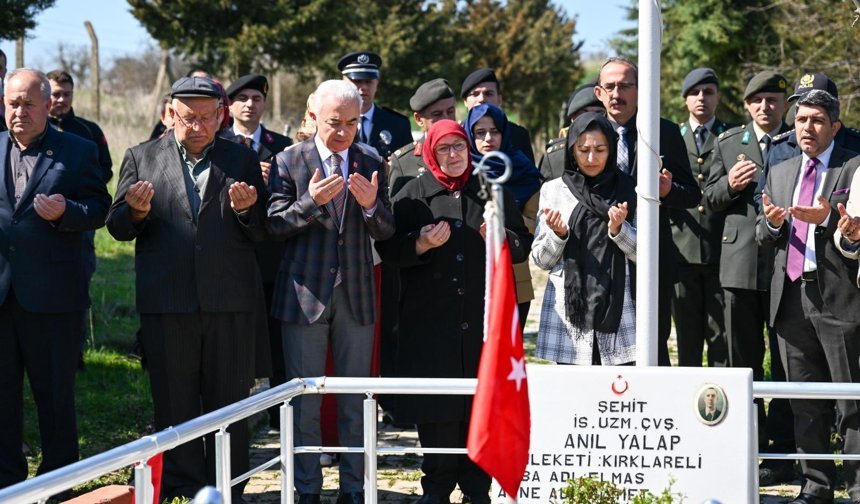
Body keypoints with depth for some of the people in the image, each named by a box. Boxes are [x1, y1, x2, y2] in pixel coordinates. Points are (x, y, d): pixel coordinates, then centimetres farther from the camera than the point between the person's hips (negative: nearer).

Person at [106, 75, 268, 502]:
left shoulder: (242, 160, 9)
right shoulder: (141, 158, 8)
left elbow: (262, 233, 5)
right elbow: (118, 228, 5)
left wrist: (245, 209, -15)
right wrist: (136, 211, -16)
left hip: (230, 303, 0)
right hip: (166, 303, 0)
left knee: (230, 404, 5)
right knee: (174, 405, 5)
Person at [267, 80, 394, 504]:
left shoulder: (371, 165, 6)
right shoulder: (289, 162, -2)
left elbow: (386, 231, 3)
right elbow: (274, 224, -6)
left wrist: (371, 205, -18)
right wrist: (311, 201, -22)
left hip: (356, 294, 2)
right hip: (305, 294, -2)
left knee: (356, 401, 7)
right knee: (304, 401, 4)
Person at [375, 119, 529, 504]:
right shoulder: (413, 194, 6)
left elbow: (523, 245, 13)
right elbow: (387, 248, 2)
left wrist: (502, 238, -8)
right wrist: (421, 244, -15)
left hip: (484, 318, 1)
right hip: (429, 319, -1)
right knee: (435, 404, -1)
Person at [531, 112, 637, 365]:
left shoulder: (627, 191, 7)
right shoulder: (553, 190, 7)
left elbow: (642, 254, 5)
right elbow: (541, 260, 7)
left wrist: (618, 229, -12)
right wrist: (558, 234, -12)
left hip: (616, 310, 0)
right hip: (568, 311, 0)